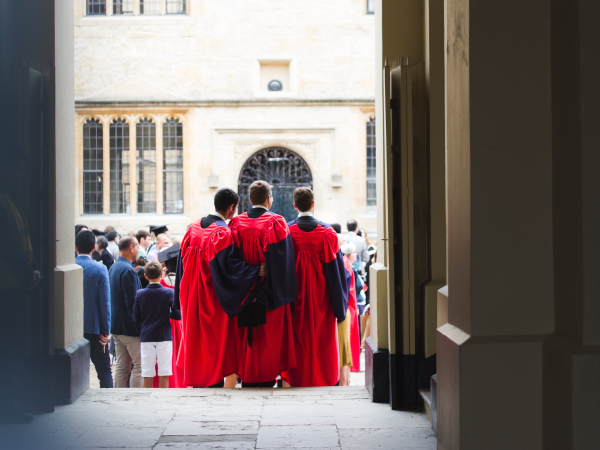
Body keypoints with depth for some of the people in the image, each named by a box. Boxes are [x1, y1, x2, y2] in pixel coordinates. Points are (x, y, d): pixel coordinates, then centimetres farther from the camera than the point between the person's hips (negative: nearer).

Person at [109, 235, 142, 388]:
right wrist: (140, 328, -17)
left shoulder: (113, 268, 13)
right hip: (129, 327, -9)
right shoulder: (128, 270, -17)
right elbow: (132, 302, -20)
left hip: (116, 325, 9)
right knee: (140, 365, -4)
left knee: (121, 367, 12)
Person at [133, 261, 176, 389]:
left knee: (147, 377, 4)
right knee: (164, 375, 2)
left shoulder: (139, 294, -1)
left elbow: (136, 318, 0)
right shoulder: (169, 293, -5)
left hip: (146, 337, 2)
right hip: (164, 336, -1)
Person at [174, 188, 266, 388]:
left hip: (193, 304, 7)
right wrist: (257, 270, -23)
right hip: (215, 306, -7)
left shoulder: (193, 228, 7)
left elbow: (182, 263, 13)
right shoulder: (223, 234, -18)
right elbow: (229, 267, -27)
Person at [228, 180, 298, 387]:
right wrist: (287, 293, -5)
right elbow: (283, 261, -10)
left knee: (247, 340, 11)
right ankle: (267, 379, 3)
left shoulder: (236, 223, 2)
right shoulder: (276, 222, -8)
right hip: (270, 292, -3)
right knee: (270, 337, 3)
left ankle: (246, 380, 14)